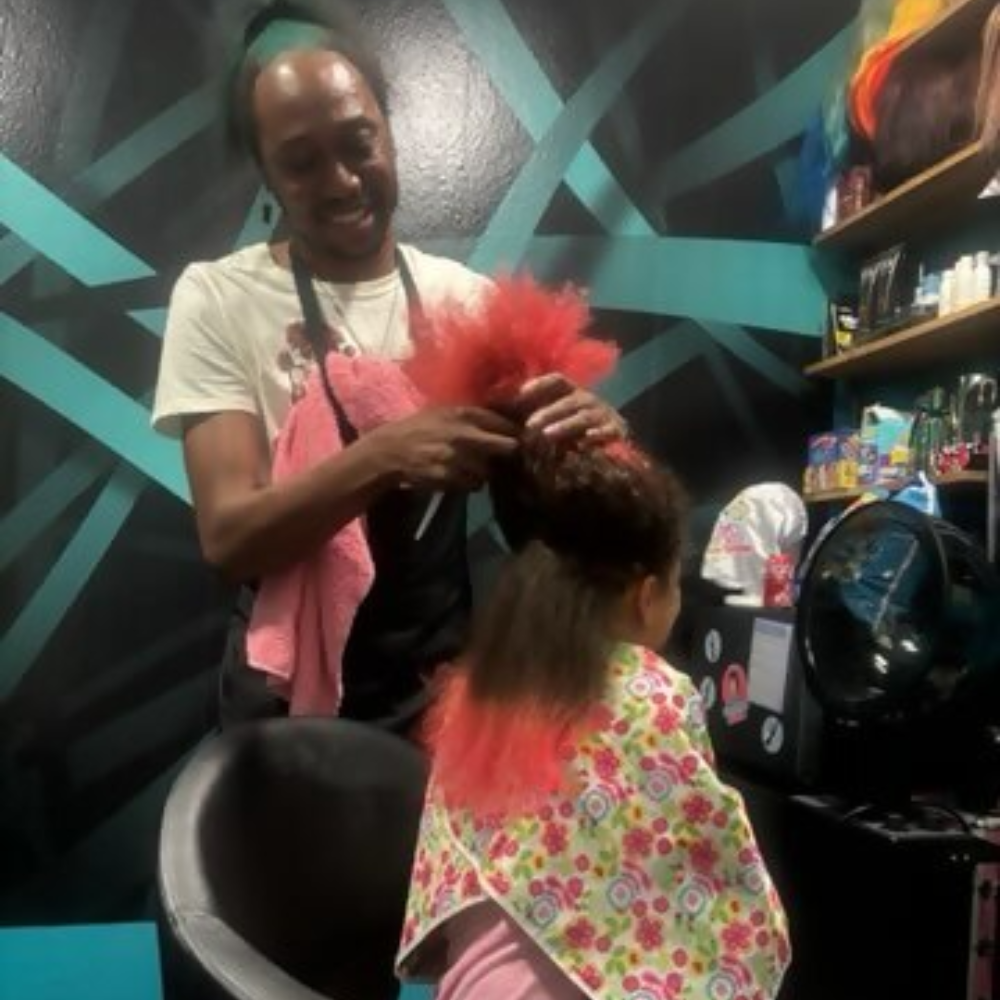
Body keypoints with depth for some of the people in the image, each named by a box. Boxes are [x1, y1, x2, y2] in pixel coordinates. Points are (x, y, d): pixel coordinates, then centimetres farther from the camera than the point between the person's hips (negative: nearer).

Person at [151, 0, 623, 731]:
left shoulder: (465, 295, -2)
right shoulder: (217, 299, -10)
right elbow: (229, 538, -19)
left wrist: (589, 430, -24)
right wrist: (384, 455, -34)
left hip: (444, 689, 3)